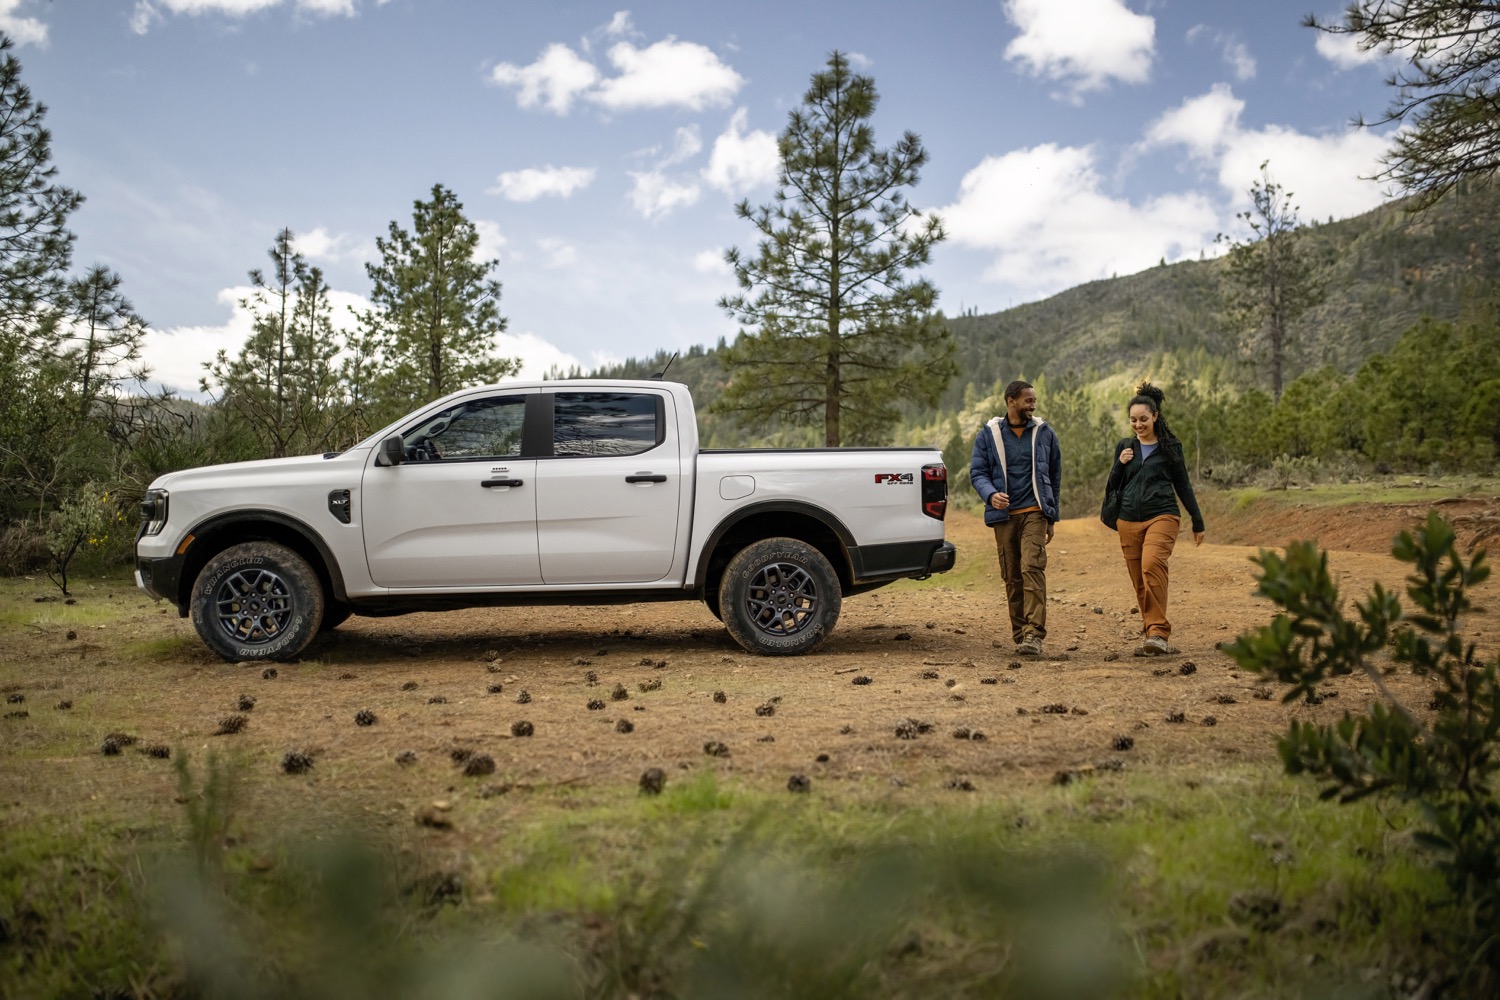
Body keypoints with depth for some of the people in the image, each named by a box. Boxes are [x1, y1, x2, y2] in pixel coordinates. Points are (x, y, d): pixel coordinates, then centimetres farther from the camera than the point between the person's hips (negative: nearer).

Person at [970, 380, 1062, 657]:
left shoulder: (1045, 433, 9)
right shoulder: (988, 434, 6)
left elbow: (1054, 475, 17)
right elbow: (977, 472, 3)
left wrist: (1052, 516, 17)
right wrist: (991, 494, -19)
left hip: (1034, 512, -1)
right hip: (1004, 515, 1)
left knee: (1033, 568, -17)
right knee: (1011, 577, 5)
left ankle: (1034, 633, -22)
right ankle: (1019, 634, 15)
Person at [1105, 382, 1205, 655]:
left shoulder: (1170, 447, 6)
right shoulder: (1124, 447, 13)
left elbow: (1182, 486, 12)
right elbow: (1111, 488, 14)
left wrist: (1197, 521, 13)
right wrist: (1120, 464, -4)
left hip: (1162, 515, -4)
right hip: (1129, 520, 4)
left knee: (1152, 564, -26)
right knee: (1139, 581, 3)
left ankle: (1159, 632, -28)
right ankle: (1151, 633, 15)